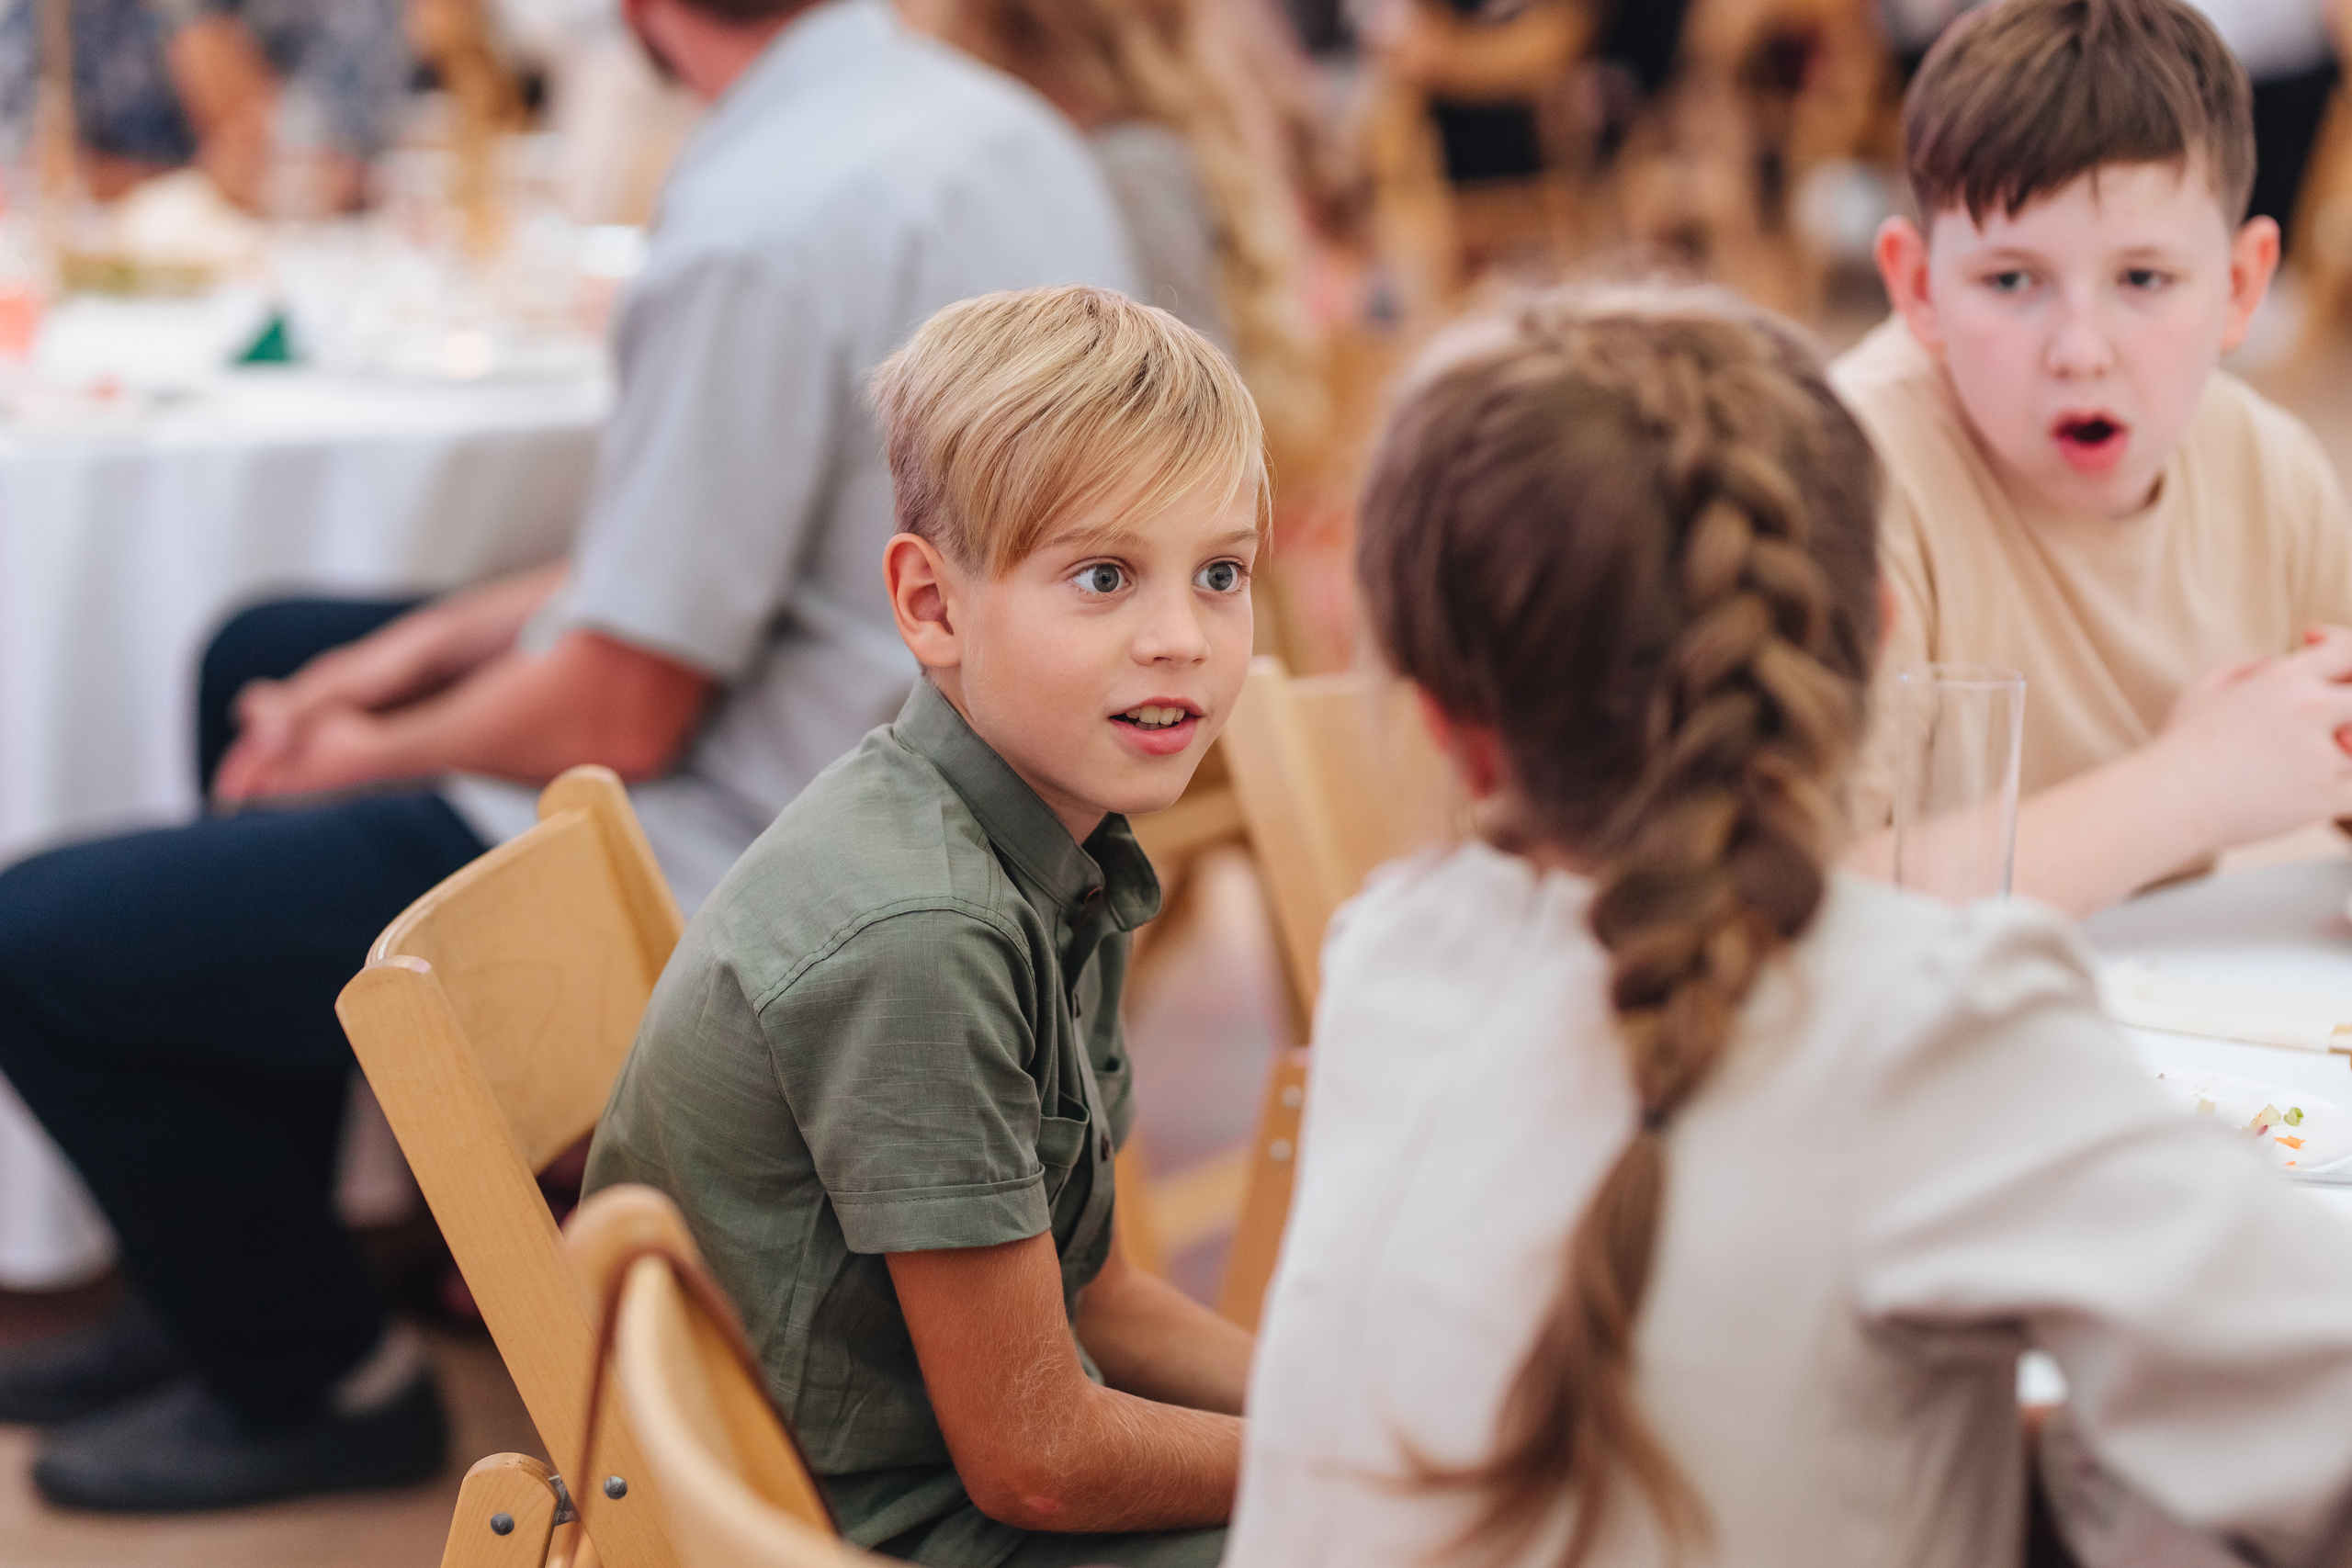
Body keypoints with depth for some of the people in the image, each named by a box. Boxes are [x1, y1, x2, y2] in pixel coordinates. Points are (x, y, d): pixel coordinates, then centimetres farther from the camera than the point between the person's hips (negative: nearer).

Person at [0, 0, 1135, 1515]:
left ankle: (318, 1382, 19)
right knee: (266, 652, 27)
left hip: (725, 872, -10)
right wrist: (430, 645, 11)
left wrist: (368, 756, -1)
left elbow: (615, 719, -21)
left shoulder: (761, 228, -27)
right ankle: (233, 1284, 34)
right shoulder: (992, 121, 2)